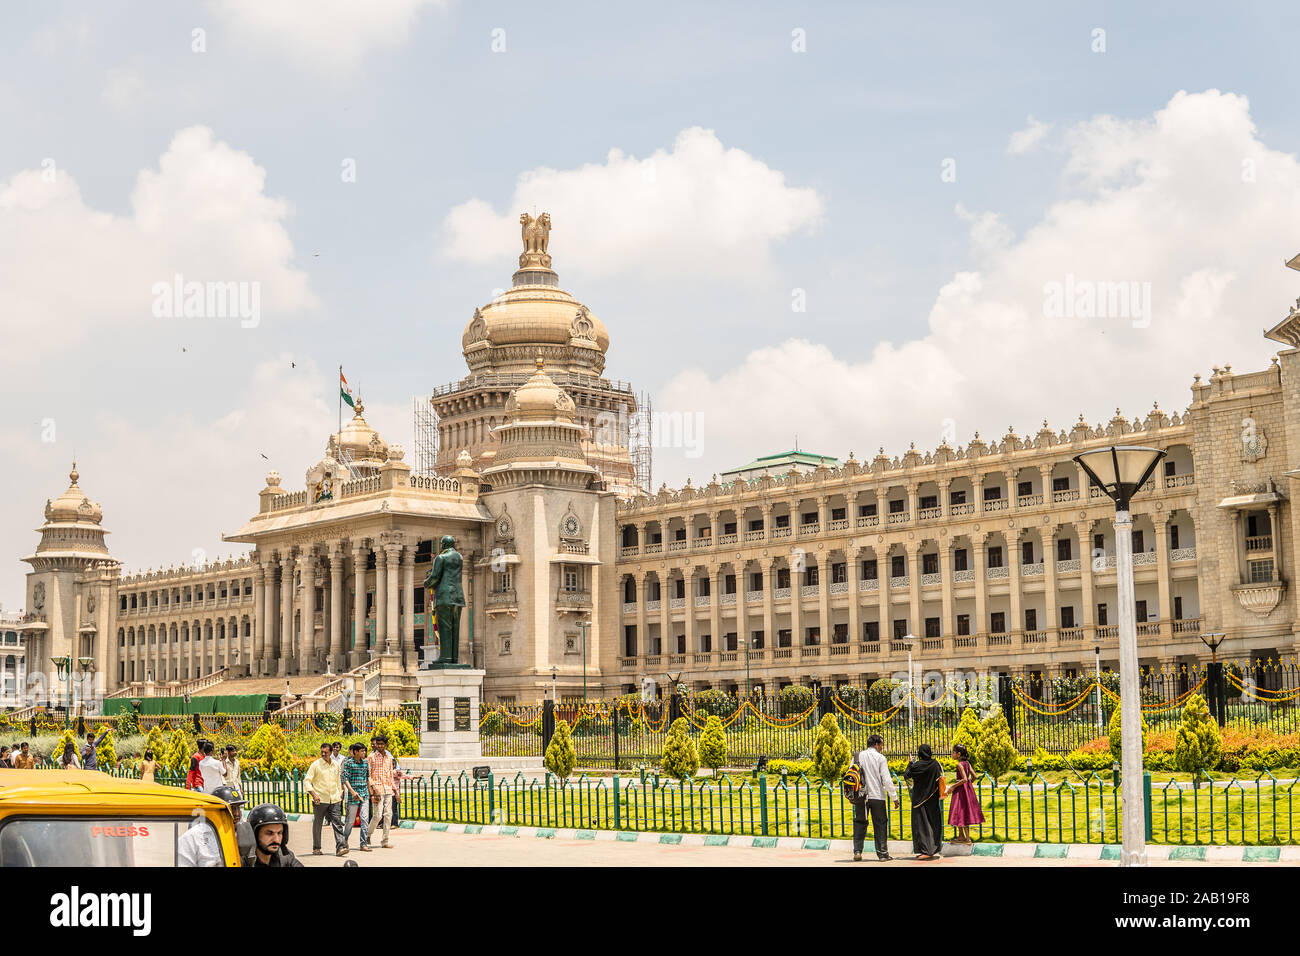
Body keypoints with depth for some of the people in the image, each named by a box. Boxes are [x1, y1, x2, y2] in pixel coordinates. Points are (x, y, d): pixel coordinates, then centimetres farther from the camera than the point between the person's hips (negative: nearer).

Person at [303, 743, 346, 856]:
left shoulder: (335, 765, 11)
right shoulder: (316, 765, -3)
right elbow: (306, 781, -6)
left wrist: (339, 796, 17)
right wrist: (314, 794, -17)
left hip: (334, 800, 3)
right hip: (320, 800, -3)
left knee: (337, 823, -7)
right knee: (317, 824, 5)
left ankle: (340, 848, -12)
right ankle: (316, 848, 17)